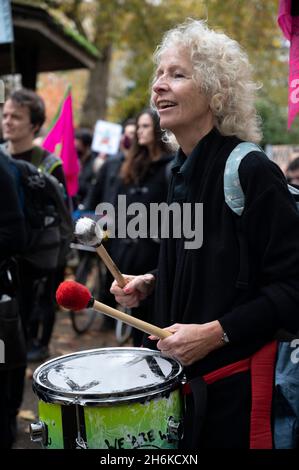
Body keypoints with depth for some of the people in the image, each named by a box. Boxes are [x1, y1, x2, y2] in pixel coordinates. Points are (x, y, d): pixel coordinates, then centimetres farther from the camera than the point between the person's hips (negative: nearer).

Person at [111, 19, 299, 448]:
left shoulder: (250, 170, -18)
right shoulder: (182, 170, 6)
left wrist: (216, 332, -24)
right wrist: (151, 283, 5)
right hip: (186, 371, 7)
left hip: (236, 379, -7)